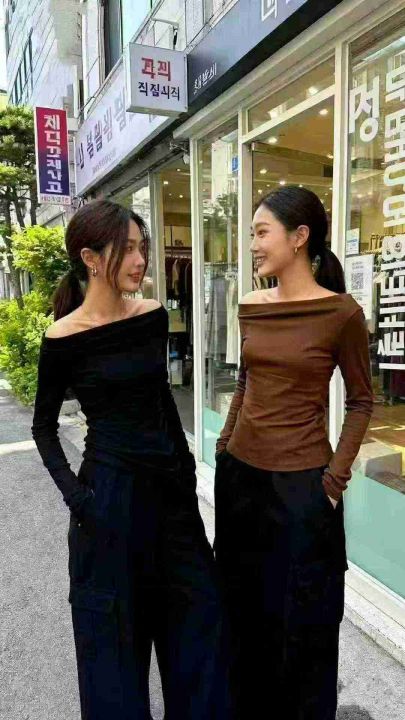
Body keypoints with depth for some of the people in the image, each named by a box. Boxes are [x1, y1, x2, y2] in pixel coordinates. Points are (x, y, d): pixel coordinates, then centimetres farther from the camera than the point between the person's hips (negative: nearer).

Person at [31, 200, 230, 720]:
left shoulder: (153, 316, 0)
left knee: (198, 605, 17)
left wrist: (185, 464, 12)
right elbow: (44, 427, -2)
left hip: (168, 482, 5)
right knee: (117, 621, 13)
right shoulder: (63, 339, -13)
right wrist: (75, 495, -13)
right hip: (110, 488, -5)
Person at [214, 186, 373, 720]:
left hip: (300, 482, -5)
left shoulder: (341, 313, -13)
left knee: (302, 616, 14)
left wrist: (336, 478, -9)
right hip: (239, 474, 6)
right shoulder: (251, 307, 2)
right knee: (244, 605, 23)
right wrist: (224, 447, 11)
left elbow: (361, 401, -6)